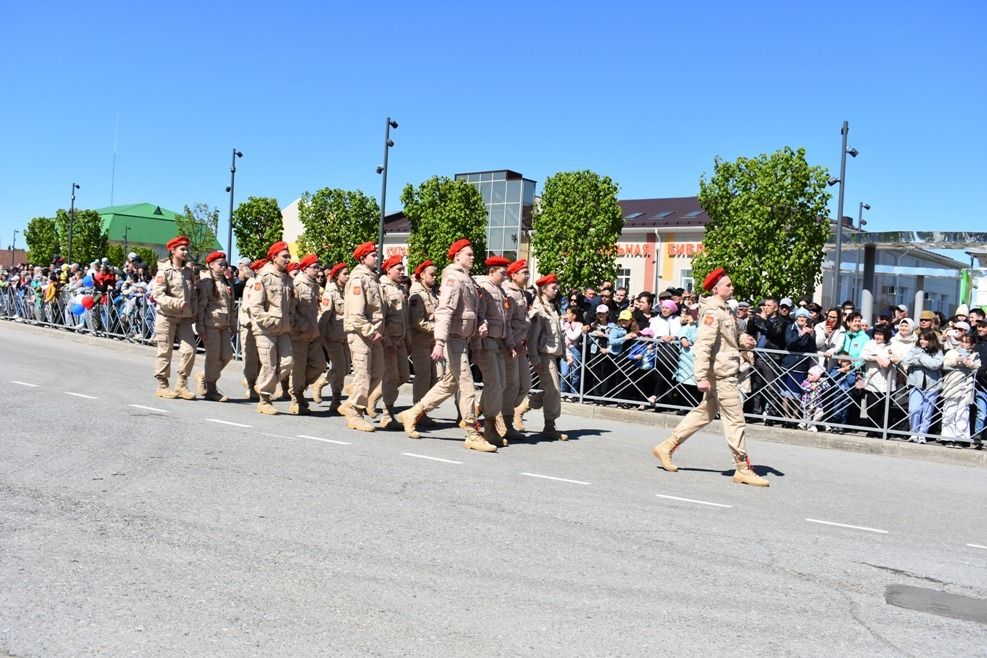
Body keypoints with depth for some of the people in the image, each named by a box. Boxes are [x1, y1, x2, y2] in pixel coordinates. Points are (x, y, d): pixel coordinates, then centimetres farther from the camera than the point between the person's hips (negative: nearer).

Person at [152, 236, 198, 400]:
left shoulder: (188, 271, 12)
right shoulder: (164, 271, -6)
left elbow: (193, 294, 17)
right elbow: (158, 295, -14)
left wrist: (193, 312, 6)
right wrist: (176, 303, -25)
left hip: (185, 318, 5)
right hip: (167, 317, -5)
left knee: (189, 349, -3)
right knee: (165, 351, 2)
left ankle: (182, 385, 8)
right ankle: (162, 386, 12)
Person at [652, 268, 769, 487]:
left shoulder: (724, 310, 17)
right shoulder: (712, 312, -15)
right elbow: (702, 345, -22)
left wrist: (741, 341, 6)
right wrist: (702, 377, -26)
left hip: (725, 373, 10)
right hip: (721, 374, -10)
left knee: (704, 413, 16)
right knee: (735, 421, -3)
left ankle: (666, 447, 20)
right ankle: (743, 468, 5)